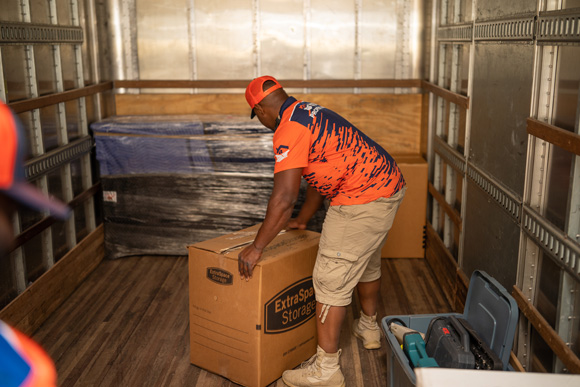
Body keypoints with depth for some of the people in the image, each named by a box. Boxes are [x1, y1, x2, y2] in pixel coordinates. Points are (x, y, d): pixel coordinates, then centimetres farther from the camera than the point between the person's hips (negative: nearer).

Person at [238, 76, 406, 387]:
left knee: (331, 279, -4)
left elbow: (283, 198, -23)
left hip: (362, 200, -11)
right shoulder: (310, 112, 16)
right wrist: (302, 221, 30)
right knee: (367, 262, 28)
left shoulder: (289, 130, -16)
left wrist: (256, 248, -16)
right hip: (389, 185, 11)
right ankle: (369, 328, 49)